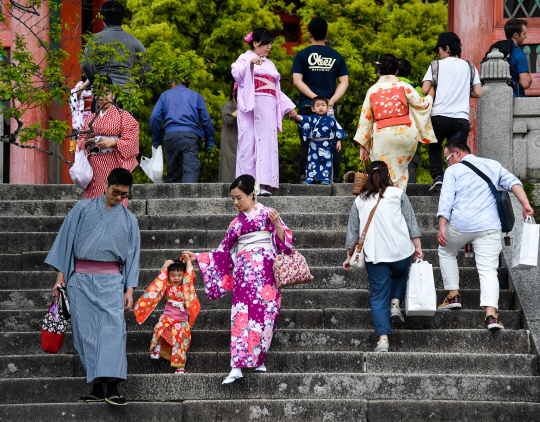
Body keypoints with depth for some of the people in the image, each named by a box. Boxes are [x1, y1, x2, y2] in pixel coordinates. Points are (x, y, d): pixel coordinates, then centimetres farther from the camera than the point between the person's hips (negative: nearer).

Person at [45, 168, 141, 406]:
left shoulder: (129, 220, 14)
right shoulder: (83, 209, 10)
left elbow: (132, 255, 13)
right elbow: (66, 239, 8)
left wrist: (130, 289, 3)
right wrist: (60, 274, 1)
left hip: (111, 279, 0)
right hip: (80, 279, 0)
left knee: (113, 328, -17)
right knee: (86, 332, -4)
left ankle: (112, 387, -26)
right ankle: (97, 387, -2)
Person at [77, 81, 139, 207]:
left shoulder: (122, 115, 6)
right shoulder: (90, 118, 21)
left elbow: (131, 140, -3)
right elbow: (80, 139, 17)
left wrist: (113, 142, -19)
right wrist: (86, 142, -6)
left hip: (113, 164, -4)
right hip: (93, 166, 4)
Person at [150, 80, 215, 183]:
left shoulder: (165, 95, 20)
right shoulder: (196, 96, 18)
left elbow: (154, 117, 9)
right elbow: (206, 120, 13)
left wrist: (156, 141, 15)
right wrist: (209, 143, 19)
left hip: (170, 136, 2)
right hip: (190, 134, -2)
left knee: (172, 171, 12)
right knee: (191, 169, -14)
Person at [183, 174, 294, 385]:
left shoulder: (266, 213, 6)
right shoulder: (236, 223, 18)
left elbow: (284, 240, -1)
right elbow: (223, 251, 22)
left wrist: (277, 224, -17)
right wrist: (198, 257, 18)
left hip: (264, 270, -3)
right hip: (243, 271, 3)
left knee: (263, 313, -7)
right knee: (241, 315, -8)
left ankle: (259, 360, 3)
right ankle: (237, 367, -16)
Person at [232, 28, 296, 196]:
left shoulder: (269, 64, 25)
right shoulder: (245, 58, 6)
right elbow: (237, 74, -14)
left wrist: (288, 107, 22)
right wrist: (250, 63, -29)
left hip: (268, 109, 6)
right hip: (251, 106, -6)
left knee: (266, 142, -4)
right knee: (249, 141, -10)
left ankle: (264, 184, -9)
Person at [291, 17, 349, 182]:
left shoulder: (302, 55, 2)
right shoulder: (336, 56, 8)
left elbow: (297, 80, -6)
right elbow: (344, 82, 2)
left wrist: (316, 98, -9)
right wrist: (331, 100, -5)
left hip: (307, 106, -1)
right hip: (330, 108, 1)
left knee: (307, 144, 0)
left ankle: (305, 178, -7)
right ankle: (335, 177, 0)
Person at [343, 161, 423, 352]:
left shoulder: (360, 200, 11)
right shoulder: (398, 194, 6)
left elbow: (353, 231, 15)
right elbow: (411, 222, 2)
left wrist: (349, 256, 23)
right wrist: (417, 246, 6)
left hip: (375, 256, 0)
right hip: (401, 251, 0)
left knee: (378, 297, 3)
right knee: (400, 274, 32)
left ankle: (383, 338, -8)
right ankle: (395, 303, 9)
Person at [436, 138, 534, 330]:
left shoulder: (453, 170, 6)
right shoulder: (493, 165, 18)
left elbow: (446, 199, -5)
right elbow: (513, 182, 5)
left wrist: (442, 227, -11)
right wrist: (525, 204, -5)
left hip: (460, 225, -2)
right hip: (489, 227, 2)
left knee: (446, 253, 27)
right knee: (488, 271, -1)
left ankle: (453, 296, 23)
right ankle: (491, 315, -18)